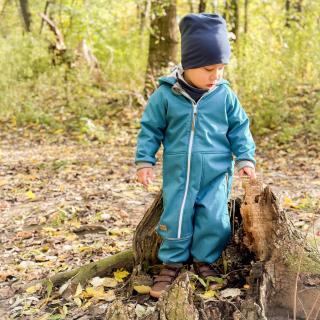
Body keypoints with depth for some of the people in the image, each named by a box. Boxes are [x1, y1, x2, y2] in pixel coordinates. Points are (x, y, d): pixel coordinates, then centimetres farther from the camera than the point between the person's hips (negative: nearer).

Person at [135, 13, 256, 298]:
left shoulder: (225, 95, -2)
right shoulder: (166, 94, -6)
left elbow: (239, 128, 8)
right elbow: (151, 129, 2)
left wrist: (245, 158, 1)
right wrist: (144, 161, -1)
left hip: (215, 173, 1)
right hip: (178, 172, -1)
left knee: (214, 219, 1)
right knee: (175, 218, 4)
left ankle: (205, 260, 23)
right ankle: (173, 263, 23)